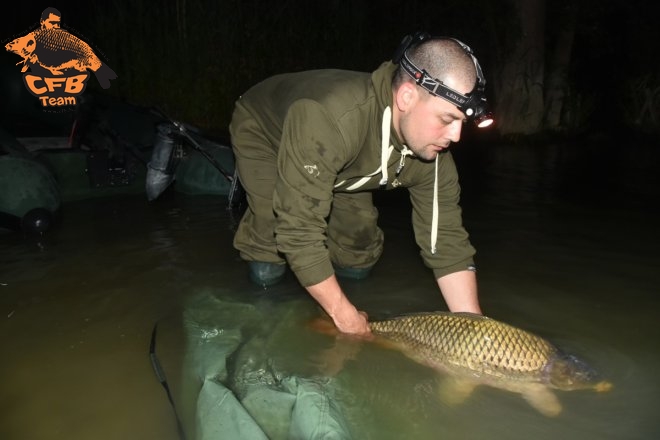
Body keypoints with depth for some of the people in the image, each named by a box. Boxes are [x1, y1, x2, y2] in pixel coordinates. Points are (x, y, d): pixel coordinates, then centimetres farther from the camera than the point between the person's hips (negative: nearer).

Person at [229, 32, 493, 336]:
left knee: (357, 265, -2)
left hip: (341, 166, 5)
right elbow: (298, 228, -43)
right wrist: (344, 314, -34)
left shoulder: (432, 152, -26)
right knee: (267, 271, -16)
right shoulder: (329, 118, -47)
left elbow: (447, 243, -21)